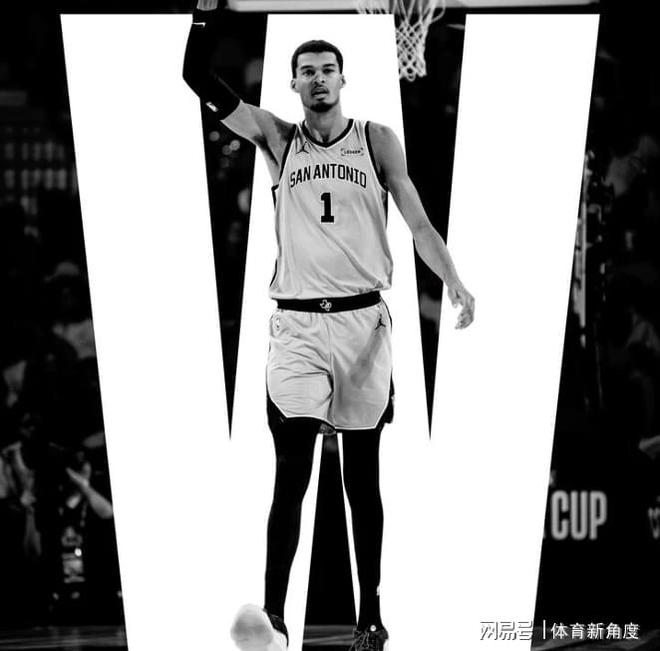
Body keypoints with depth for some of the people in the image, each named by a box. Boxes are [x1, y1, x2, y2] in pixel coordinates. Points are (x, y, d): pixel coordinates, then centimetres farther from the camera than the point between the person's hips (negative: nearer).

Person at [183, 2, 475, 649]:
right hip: (298, 323, -1)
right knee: (291, 475, -11)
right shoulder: (277, 139, 6)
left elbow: (418, 223, 0)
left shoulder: (376, 140, 4)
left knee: (361, 478, 8)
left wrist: (453, 283, -14)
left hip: (363, 320, 1)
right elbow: (198, 76, 0)